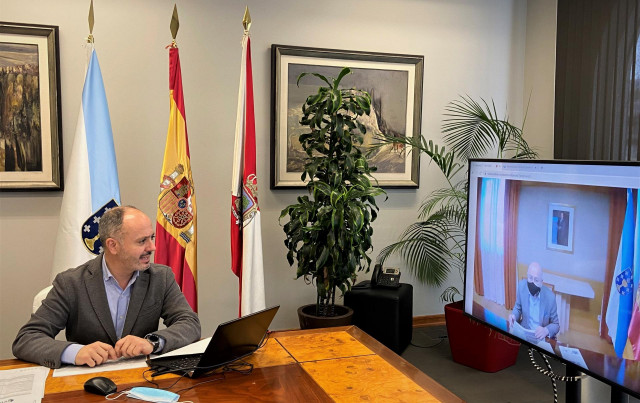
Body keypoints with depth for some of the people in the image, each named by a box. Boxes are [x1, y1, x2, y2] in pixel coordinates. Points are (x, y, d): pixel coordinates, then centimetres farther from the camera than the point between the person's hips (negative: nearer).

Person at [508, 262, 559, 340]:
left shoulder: (550, 297, -17)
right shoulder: (522, 285, -10)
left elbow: (556, 325, -3)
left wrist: (546, 330, -23)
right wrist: (514, 316, -14)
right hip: (524, 332, 1)